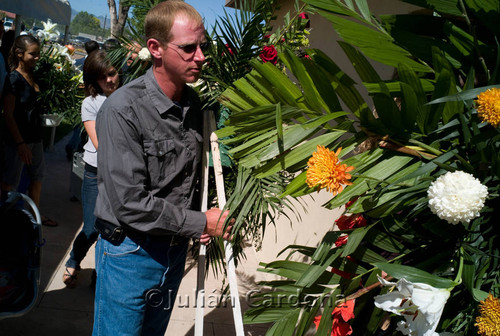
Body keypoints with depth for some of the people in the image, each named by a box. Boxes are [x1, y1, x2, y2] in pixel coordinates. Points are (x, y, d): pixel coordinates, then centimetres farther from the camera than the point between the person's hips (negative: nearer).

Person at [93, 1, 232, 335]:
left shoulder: (194, 103, 1)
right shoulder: (123, 110, -22)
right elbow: (130, 204, -25)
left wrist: (201, 216, -2)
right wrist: (201, 223, -17)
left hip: (176, 249, 6)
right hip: (129, 253, -6)